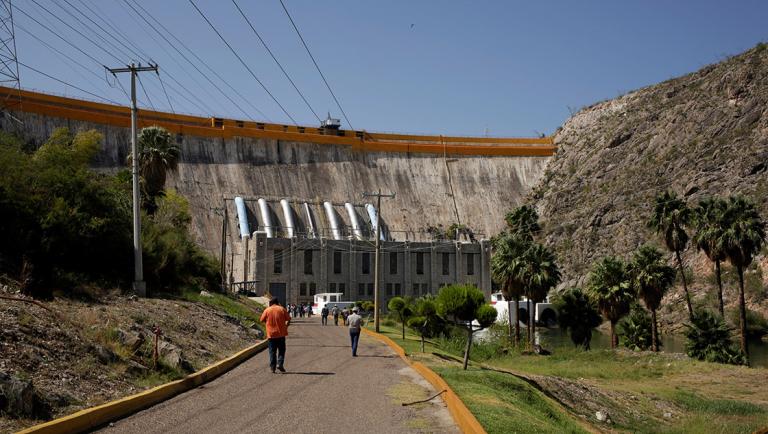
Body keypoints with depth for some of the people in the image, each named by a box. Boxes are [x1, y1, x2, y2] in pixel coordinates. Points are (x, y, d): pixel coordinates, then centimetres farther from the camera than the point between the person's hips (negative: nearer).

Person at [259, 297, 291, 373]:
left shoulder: (267, 310, -1)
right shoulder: (282, 309, -2)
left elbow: (262, 320, 6)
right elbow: (288, 319, -1)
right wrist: (286, 326, 14)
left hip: (271, 334, 0)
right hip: (281, 333, 0)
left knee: (272, 351, 7)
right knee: (281, 350, 10)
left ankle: (272, 367, 5)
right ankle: (280, 364, -4)